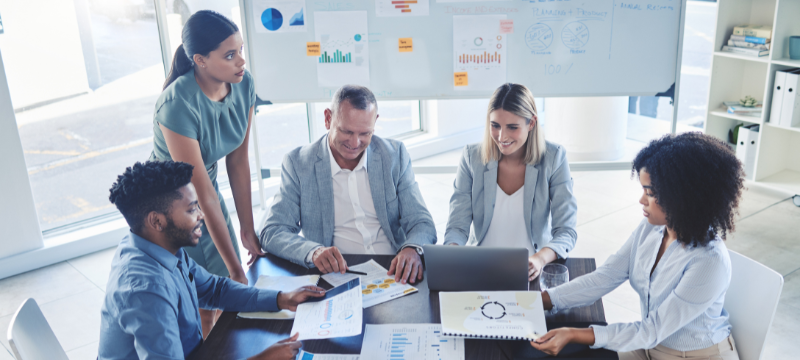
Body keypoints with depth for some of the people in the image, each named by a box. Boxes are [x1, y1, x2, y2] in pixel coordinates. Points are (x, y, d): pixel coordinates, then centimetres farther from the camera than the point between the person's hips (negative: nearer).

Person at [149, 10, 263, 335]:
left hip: (204, 194, 6)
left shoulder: (243, 83, -13)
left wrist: (248, 229, -2)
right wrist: (234, 268, -23)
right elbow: (203, 194, -28)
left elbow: (238, 161, -5)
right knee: (201, 314, 3)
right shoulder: (178, 105, -32)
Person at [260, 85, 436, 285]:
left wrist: (412, 249, -21)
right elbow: (272, 233, -4)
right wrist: (313, 252, -26)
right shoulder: (298, 164, 1)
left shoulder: (395, 155, 7)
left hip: (394, 273, 1)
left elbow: (421, 223, 5)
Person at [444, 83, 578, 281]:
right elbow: (458, 226, -4)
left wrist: (540, 259, -30)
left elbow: (566, 231, -8)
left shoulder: (554, 158, -4)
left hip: (531, 272, 0)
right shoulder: (472, 157, -2)